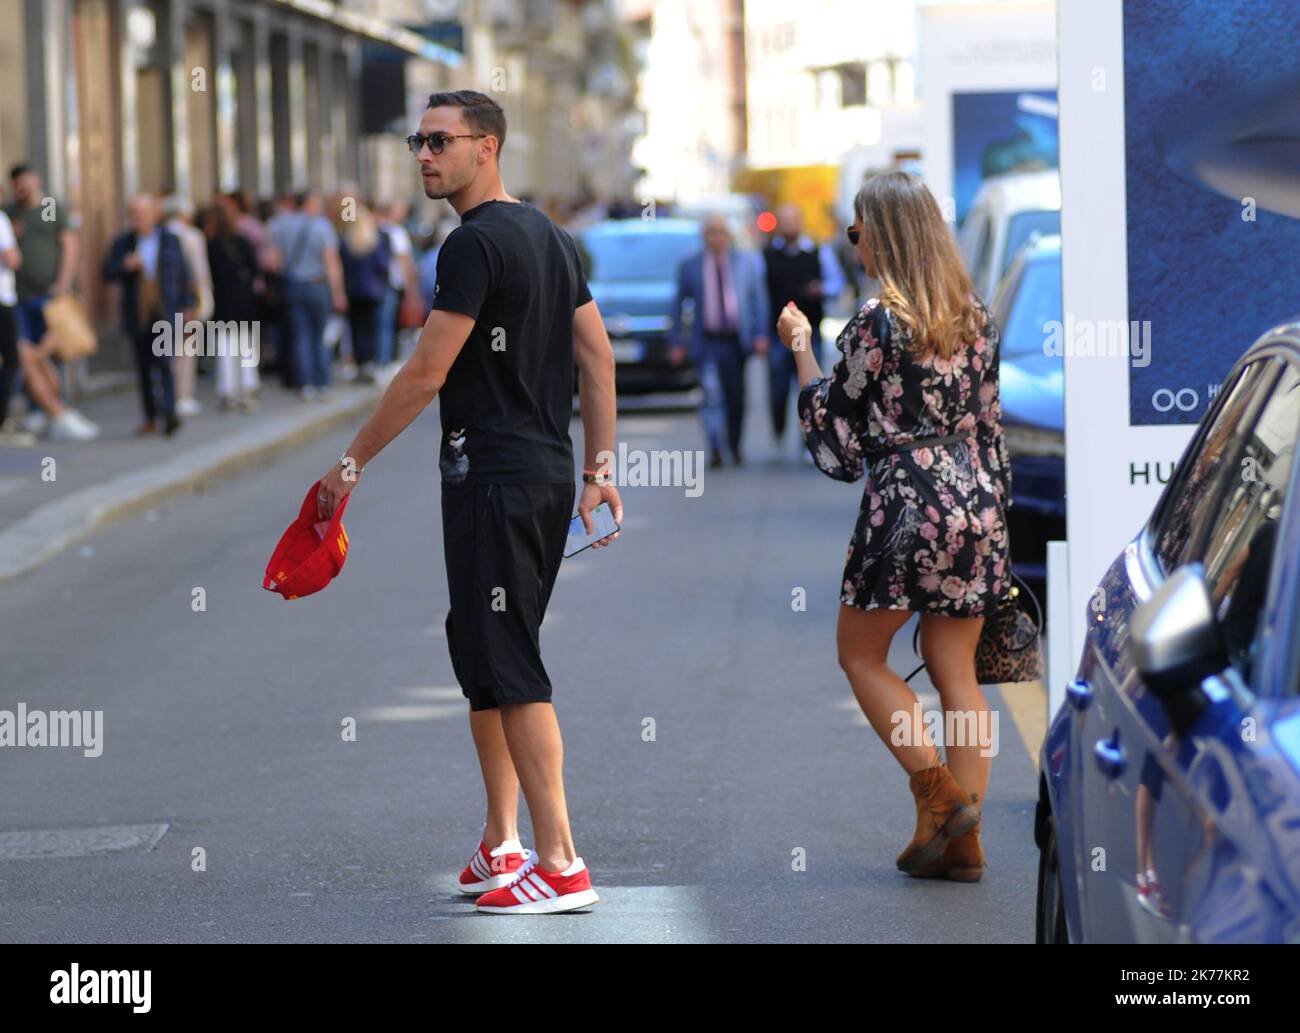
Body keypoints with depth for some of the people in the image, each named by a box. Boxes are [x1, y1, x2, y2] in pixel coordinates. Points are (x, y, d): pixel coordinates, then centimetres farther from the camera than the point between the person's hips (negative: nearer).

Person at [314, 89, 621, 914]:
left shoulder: (477, 243, -14)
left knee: (508, 667, -9)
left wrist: (352, 463, -7)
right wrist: (602, 466, 17)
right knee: (483, 654, 17)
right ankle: (502, 847, 20)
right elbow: (598, 356, 16)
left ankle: (561, 867, -11)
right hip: (550, 475, 10)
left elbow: (426, 374, -15)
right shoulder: (550, 236, 15)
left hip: (493, 477, -10)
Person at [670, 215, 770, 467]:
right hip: (708, 342, -2)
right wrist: (677, 342, 4)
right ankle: (715, 449, -15)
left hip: (737, 340, 2)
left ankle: (735, 446, 25)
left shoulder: (747, 262, 6)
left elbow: (758, 298, 8)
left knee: (736, 397, 7)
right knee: (712, 394, -15)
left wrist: (760, 335, 0)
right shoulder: (690, 266, 3)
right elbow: (679, 304, 8)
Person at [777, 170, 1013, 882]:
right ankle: (963, 838, 5)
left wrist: (800, 349, 9)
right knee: (955, 670, 9)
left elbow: (832, 424, -3)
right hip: (977, 502, 7)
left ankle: (937, 793, -4)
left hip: (908, 502, -6)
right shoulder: (973, 315, 9)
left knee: (860, 654, 10)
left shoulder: (877, 323, -10)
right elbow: (987, 418, 13)